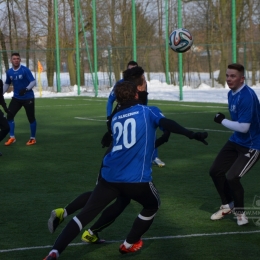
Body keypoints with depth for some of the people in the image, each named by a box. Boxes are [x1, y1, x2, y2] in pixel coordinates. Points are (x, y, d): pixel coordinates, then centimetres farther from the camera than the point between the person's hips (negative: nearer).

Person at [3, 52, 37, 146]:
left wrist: (26, 89, -34)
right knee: (9, 115, -5)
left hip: (28, 98, -5)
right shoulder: (9, 72, 1)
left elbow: (33, 82, -18)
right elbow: (7, 84, 16)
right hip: (16, 98, 5)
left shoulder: (25, 70, -15)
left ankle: (33, 138, 17)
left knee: (31, 118, 2)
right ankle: (12, 137, 5)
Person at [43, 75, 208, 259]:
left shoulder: (115, 118, 23)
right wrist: (191, 134, -19)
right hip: (137, 179, -4)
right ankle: (129, 244, 34)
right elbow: (166, 123, -14)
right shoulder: (148, 111, 7)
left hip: (110, 176, 4)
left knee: (85, 215, 5)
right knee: (152, 206, 27)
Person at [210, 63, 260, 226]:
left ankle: (240, 212, 7)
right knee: (216, 171, 10)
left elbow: (244, 127, -30)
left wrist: (222, 120, -19)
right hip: (236, 140, 10)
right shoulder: (231, 93, 3)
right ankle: (227, 206, 33)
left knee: (232, 177, -19)